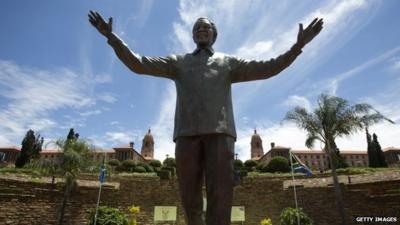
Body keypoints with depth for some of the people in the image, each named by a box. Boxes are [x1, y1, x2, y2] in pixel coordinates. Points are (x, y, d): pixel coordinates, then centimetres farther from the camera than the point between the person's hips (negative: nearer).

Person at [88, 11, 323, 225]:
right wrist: (112, 37, 4)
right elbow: (139, 64, 14)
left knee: (220, 194, -13)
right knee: (190, 195, 1)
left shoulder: (228, 62, 23)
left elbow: (267, 68, 13)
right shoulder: (178, 62, 24)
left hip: (219, 132, -1)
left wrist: (298, 45, 3)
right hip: (188, 132, 1)